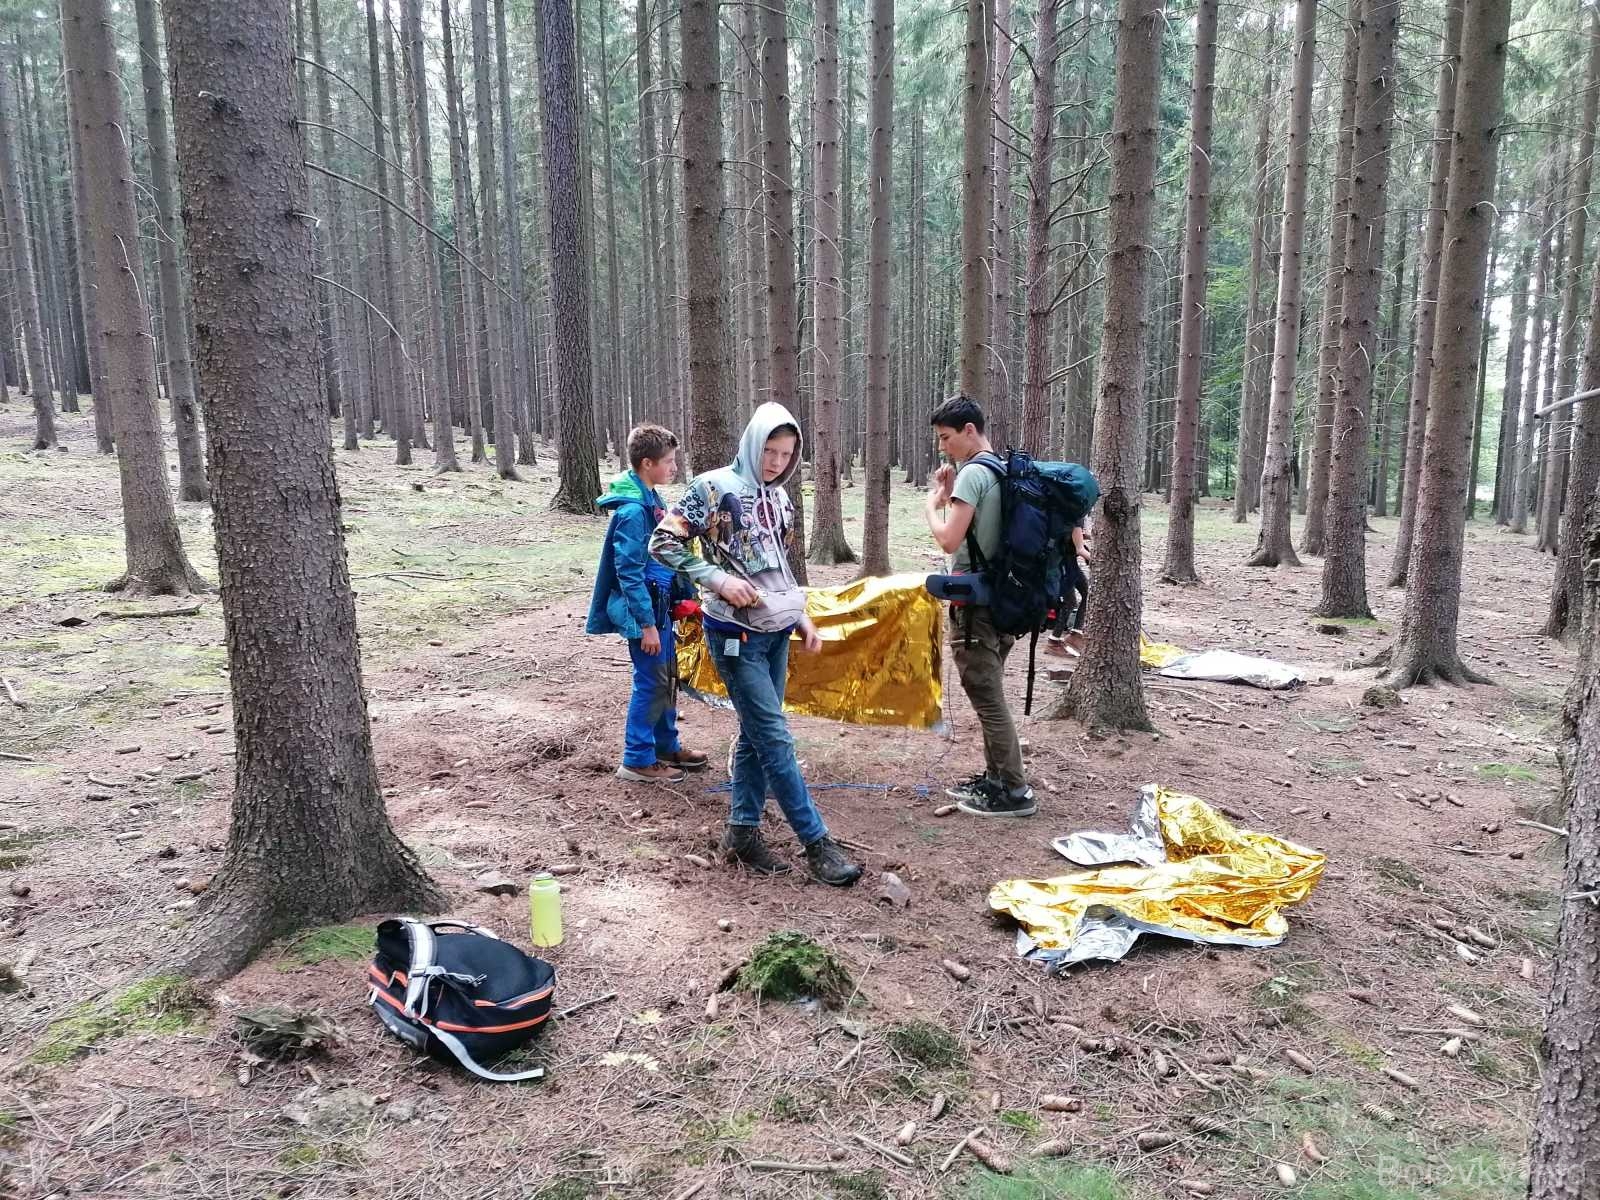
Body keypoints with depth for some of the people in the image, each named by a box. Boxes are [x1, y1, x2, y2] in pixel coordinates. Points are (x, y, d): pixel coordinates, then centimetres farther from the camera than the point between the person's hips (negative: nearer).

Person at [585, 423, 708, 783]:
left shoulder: (652, 499, 8)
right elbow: (629, 572, -21)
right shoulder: (633, 509, -21)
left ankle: (667, 746, 31)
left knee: (667, 677, 17)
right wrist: (647, 623, -20)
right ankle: (637, 760, 11)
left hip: (659, 603, 9)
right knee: (650, 683, -1)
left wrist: (680, 598, 19)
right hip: (643, 609, -9)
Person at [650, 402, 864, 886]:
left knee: (756, 735, 11)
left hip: (776, 632, 7)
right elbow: (663, 543, -10)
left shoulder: (780, 497, 11)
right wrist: (717, 578, -19)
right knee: (775, 738, -4)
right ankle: (817, 843, 2)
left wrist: (802, 617, 14)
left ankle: (742, 831, 23)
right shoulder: (714, 487, -9)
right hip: (736, 634, -7)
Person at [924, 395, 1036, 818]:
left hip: (975, 599, -10)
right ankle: (995, 775, 25)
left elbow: (949, 540, -22)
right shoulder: (1003, 471, 13)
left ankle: (1014, 791, 0)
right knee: (990, 692, 16)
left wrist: (933, 501, -6)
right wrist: (951, 496, 10)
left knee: (986, 695, -4)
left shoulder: (972, 473, -16)